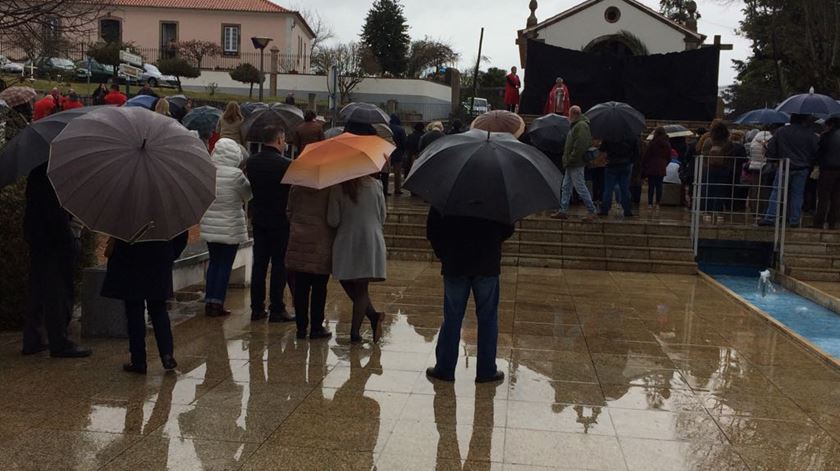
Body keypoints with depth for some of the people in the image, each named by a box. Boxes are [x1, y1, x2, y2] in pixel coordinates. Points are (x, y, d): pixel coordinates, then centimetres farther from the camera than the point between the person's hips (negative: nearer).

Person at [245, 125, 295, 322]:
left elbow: (249, 188, 11)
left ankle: (257, 308, 15)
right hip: (280, 220, -5)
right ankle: (277, 309, 4)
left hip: (258, 219, 5)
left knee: (259, 263, 11)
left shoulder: (251, 162, 3)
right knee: (279, 264, 2)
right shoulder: (285, 164, -15)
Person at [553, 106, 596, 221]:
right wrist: (567, 159, 16)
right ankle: (563, 211, 15)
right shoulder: (576, 125, 17)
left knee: (580, 187, -5)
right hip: (572, 164, 11)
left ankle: (591, 210, 3)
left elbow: (580, 145, -24)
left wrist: (571, 159, -20)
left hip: (576, 164, -11)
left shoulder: (581, 126, -15)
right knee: (566, 187, 11)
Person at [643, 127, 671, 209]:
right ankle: (657, 203, 5)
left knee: (651, 186, 0)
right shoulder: (667, 144, 6)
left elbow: (646, 156, -5)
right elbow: (669, 157, 12)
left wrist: (643, 166, 3)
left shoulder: (652, 143, -8)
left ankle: (650, 203, -1)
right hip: (661, 168, 3)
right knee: (659, 185, 7)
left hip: (651, 168, -3)